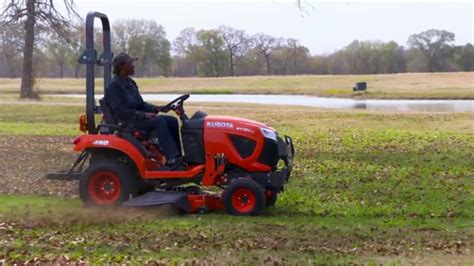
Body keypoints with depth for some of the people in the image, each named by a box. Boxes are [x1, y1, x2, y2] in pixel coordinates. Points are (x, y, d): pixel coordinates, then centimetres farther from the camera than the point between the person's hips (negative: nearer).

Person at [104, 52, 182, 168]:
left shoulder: (130, 83, 13)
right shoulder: (113, 87, -14)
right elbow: (121, 112, -20)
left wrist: (156, 109, 0)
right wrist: (143, 115, -24)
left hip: (137, 117, 9)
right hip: (125, 123, -9)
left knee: (172, 121, -6)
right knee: (158, 122, -30)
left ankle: (178, 156, -8)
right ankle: (172, 159, -33)